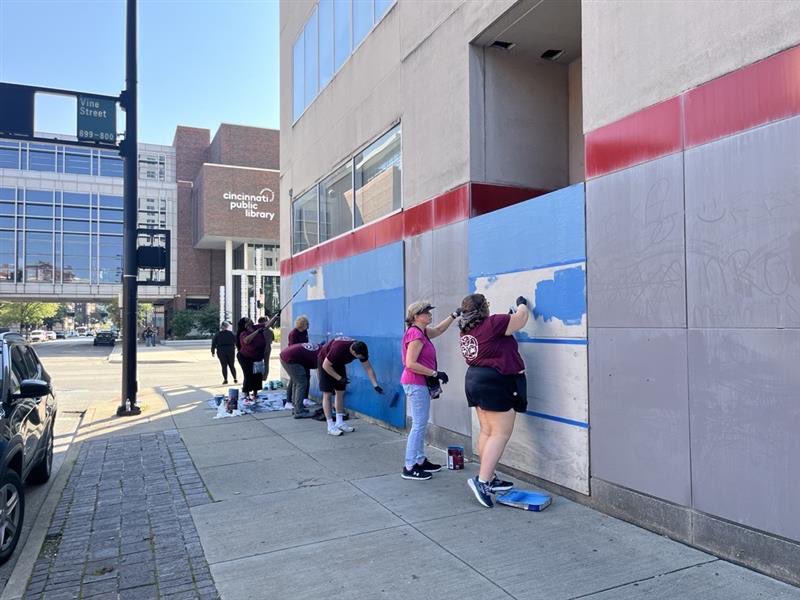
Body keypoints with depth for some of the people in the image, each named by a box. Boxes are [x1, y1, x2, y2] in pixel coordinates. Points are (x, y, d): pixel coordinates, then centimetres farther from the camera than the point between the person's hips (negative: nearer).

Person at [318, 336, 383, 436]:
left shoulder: (361, 349, -22)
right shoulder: (339, 348, -40)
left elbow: (368, 368, -12)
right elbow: (326, 365, -29)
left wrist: (375, 385, -16)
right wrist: (339, 378, -26)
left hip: (339, 364, 6)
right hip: (325, 363, -6)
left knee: (340, 393, 5)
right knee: (327, 394, -8)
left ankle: (339, 423, 14)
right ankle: (331, 427, -6)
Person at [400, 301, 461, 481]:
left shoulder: (421, 332, 10)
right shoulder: (415, 334, -18)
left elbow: (438, 330, 28)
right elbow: (410, 363, -24)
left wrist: (454, 315, 18)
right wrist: (436, 373, -20)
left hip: (420, 384, 10)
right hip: (416, 384, -10)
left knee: (421, 425, 15)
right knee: (419, 425, -7)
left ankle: (420, 461, 24)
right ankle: (409, 468, -1)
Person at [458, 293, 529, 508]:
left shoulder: (466, 332, 10)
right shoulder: (492, 324, -14)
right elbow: (521, 319, -3)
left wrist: (508, 318, 22)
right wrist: (522, 304, 16)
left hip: (475, 380, 9)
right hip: (496, 383, -9)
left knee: (487, 431, 13)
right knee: (501, 434, -5)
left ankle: (490, 479, 20)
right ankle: (482, 480, -11)